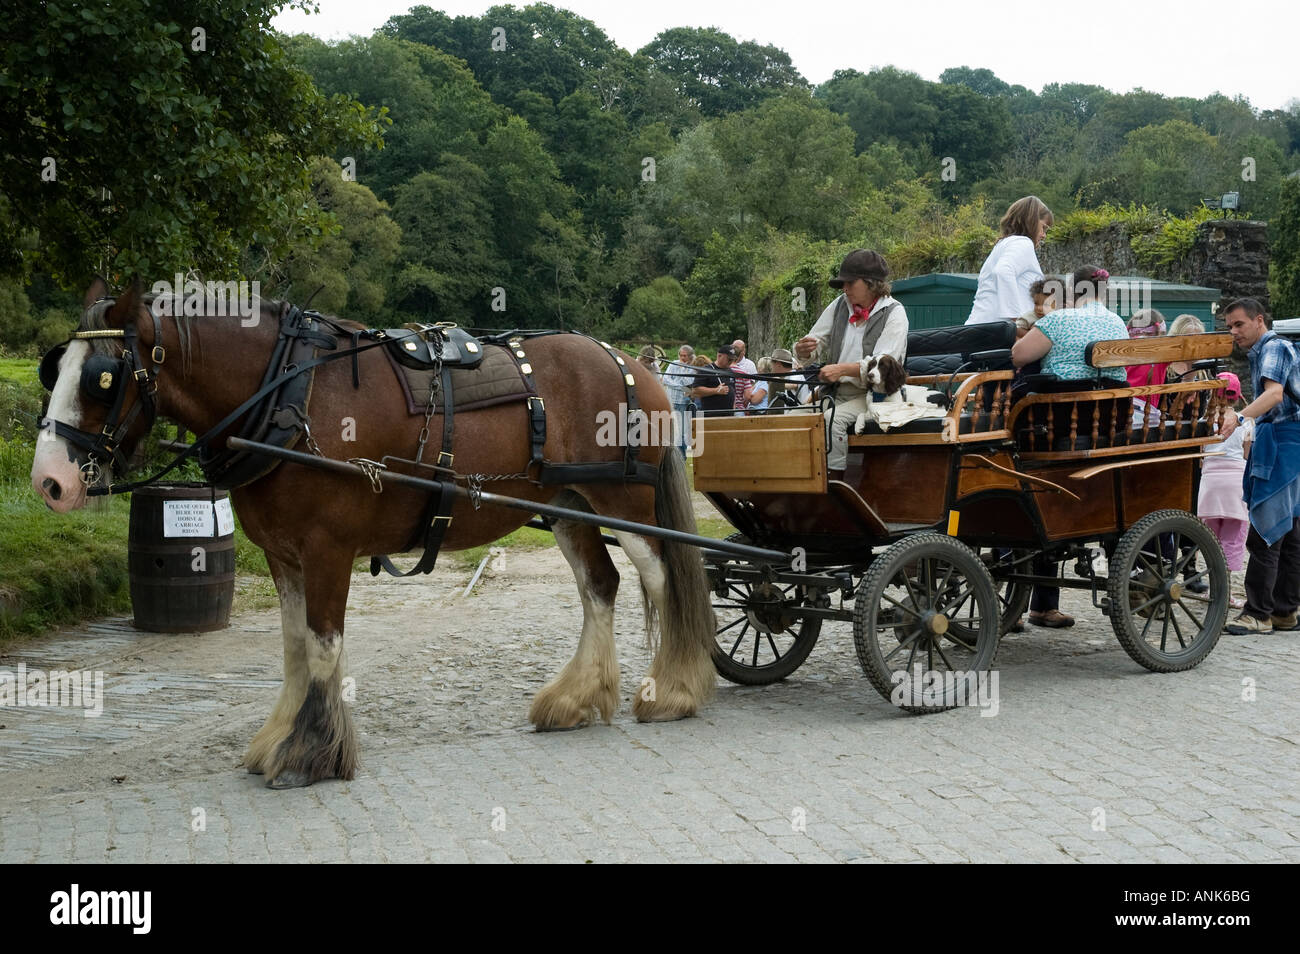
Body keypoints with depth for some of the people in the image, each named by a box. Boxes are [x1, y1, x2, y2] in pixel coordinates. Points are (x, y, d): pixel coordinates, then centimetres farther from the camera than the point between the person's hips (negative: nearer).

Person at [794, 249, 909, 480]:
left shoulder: (894, 313, -4)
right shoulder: (839, 305, 13)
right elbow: (816, 345, 16)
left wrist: (843, 369, -29)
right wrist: (803, 349, -10)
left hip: (873, 394, -6)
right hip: (835, 392, 6)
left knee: (833, 419, -32)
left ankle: (835, 482, -26)